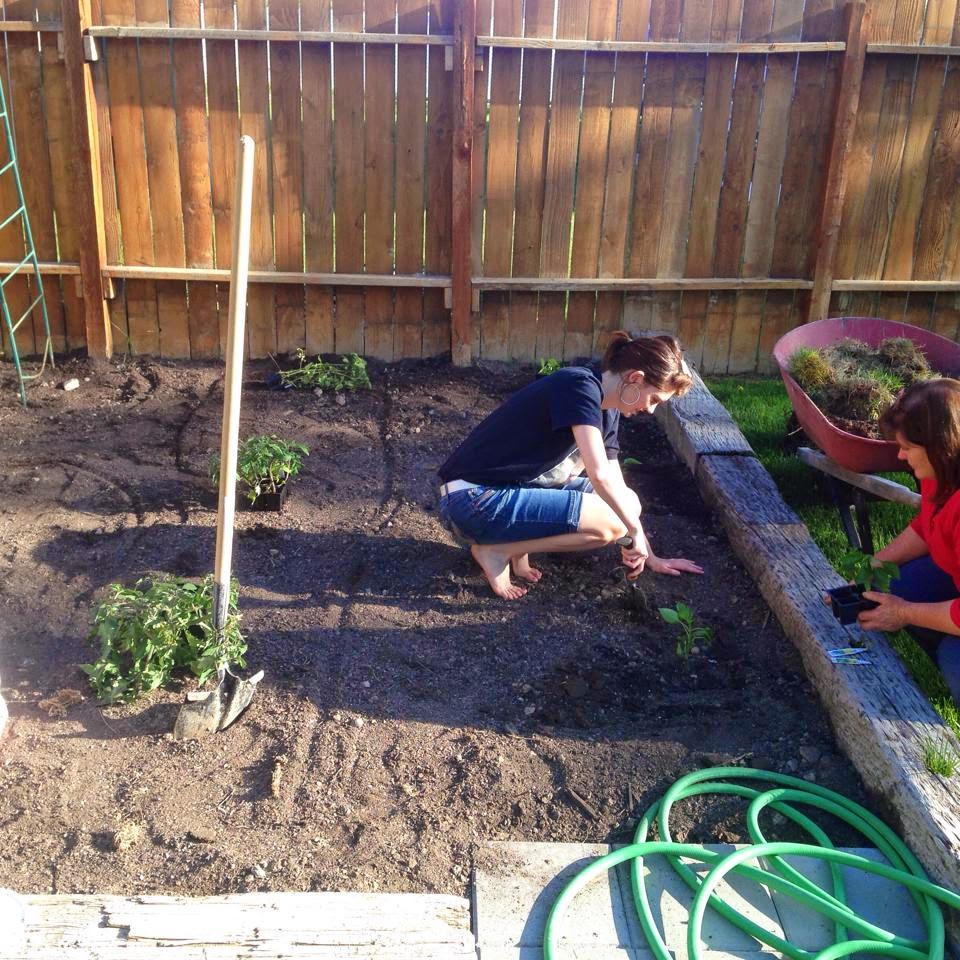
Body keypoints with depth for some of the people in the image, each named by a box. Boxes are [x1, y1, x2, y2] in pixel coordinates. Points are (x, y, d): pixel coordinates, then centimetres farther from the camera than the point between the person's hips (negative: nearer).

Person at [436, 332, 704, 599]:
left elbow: (617, 486, 14)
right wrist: (635, 530, -14)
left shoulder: (607, 413, 10)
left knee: (624, 503, 6)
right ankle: (496, 550, -8)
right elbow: (599, 475, -27)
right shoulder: (581, 386, -18)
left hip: (515, 488, 10)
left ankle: (520, 541, 5)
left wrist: (651, 558, 12)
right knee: (610, 524, -17)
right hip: (474, 500, -10)